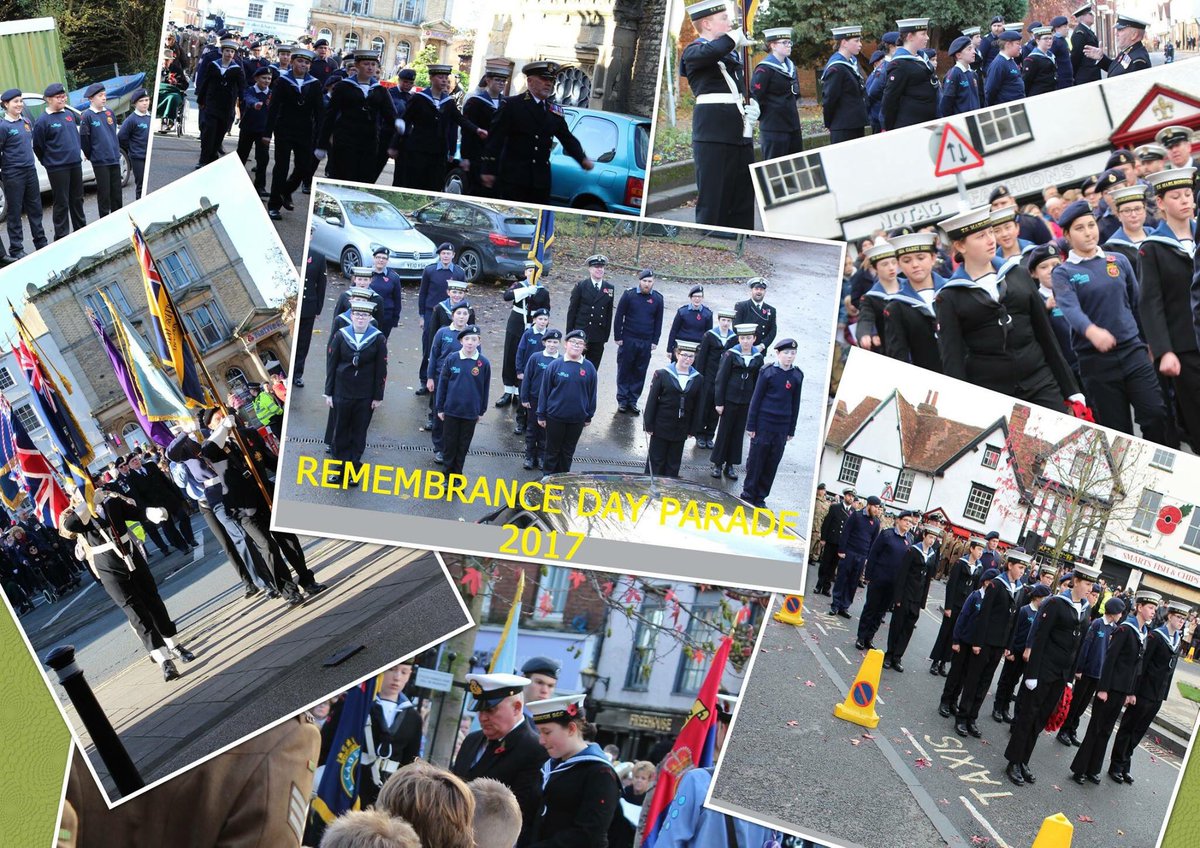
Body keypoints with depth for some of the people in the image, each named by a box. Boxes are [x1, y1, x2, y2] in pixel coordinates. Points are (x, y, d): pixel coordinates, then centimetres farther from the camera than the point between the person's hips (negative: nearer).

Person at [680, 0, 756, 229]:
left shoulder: (731, 53, 21)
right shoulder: (694, 52, -2)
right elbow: (711, 52, -26)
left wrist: (753, 106, 5)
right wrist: (735, 37, -11)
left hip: (740, 133, 8)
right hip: (713, 134, -8)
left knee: (743, 195, 7)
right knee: (713, 195, -7)